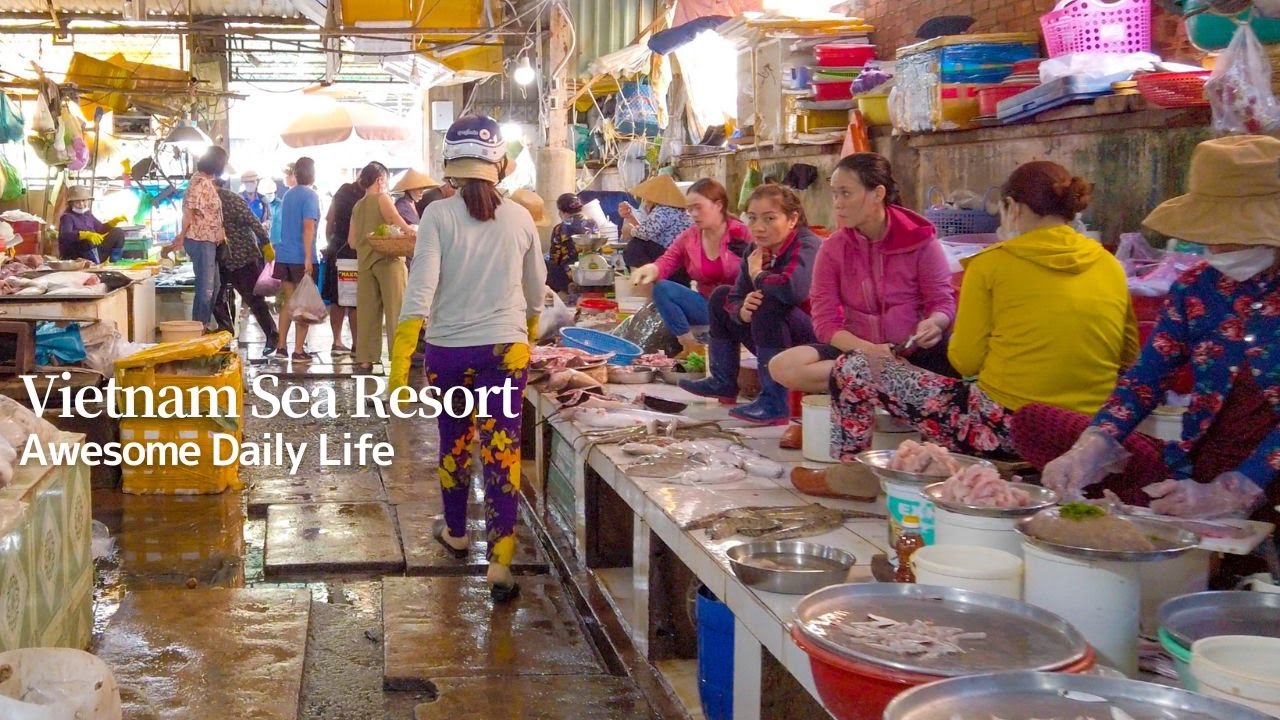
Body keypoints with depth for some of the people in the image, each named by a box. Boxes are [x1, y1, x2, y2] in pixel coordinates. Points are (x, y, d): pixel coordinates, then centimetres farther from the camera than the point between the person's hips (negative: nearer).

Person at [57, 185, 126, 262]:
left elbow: (101, 228, 27)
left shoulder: (88, 215, 14)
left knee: (118, 233, 3)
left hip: (93, 253, 8)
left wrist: (115, 221, 10)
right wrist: (87, 235, -45)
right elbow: (65, 235, -29)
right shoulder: (67, 217, -10)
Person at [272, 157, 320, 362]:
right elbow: (308, 227, -19)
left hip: (284, 255, 7)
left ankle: (281, 346, 16)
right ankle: (298, 351, 0)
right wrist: (308, 258, -22)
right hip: (301, 258, -7)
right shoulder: (310, 196, -10)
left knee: (289, 301, 14)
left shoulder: (288, 195, 14)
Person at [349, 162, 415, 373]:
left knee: (367, 311, 7)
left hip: (365, 261, 6)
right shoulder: (383, 198, -1)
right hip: (388, 259, -6)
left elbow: (352, 241, 16)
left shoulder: (357, 207, 17)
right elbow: (392, 215, -22)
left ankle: (364, 359, 8)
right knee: (395, 309, -4)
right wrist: (409, 231, -18)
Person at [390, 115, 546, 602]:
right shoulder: (519, 218, 1)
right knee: (502, 450, -1)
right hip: (506, 348, 0)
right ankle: (500, 564, -5)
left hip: (449, 350, 0)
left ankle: (456, 533, 39)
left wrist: (401, 356, -16)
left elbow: (421, 287, -16)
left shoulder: (439, 215, -8)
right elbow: (536, 289, 13)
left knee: (454, 443, 19)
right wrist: (528, 329, 33)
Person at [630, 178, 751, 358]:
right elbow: (667, 261, -3)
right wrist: (651, 269, -28)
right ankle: (690, 345, -13)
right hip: (707, 306, 4)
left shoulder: (740, 234, -10)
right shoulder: (689, 237, 5)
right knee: (662, 289, -15)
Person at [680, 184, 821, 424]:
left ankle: (774, 404, -29)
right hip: (782, 342, 9)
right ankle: (723, 383, 20)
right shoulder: (755, 249, 1)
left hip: (819, 341, -8)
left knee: (767, 303, -32)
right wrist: (742, 310, -25)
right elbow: (735, 298, 1)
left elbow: (793, 288, -43)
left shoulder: (807, 246, -22)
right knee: (722, 296, 13)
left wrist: (758, 274, -22)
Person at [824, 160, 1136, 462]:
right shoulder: (1110, 265, 7)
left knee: (853, 368, 7)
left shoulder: (992, 263, -6)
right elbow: (1128, 358, 14)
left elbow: (965, 361, -3)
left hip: (1005, 428, -6)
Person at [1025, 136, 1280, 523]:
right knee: (1033, 423, -5)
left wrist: (1225, 495, -25)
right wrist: (1091, 447, -16)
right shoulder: (1197, 287, 6)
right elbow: (1146, 376, 2)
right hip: (1193, 469, 6)